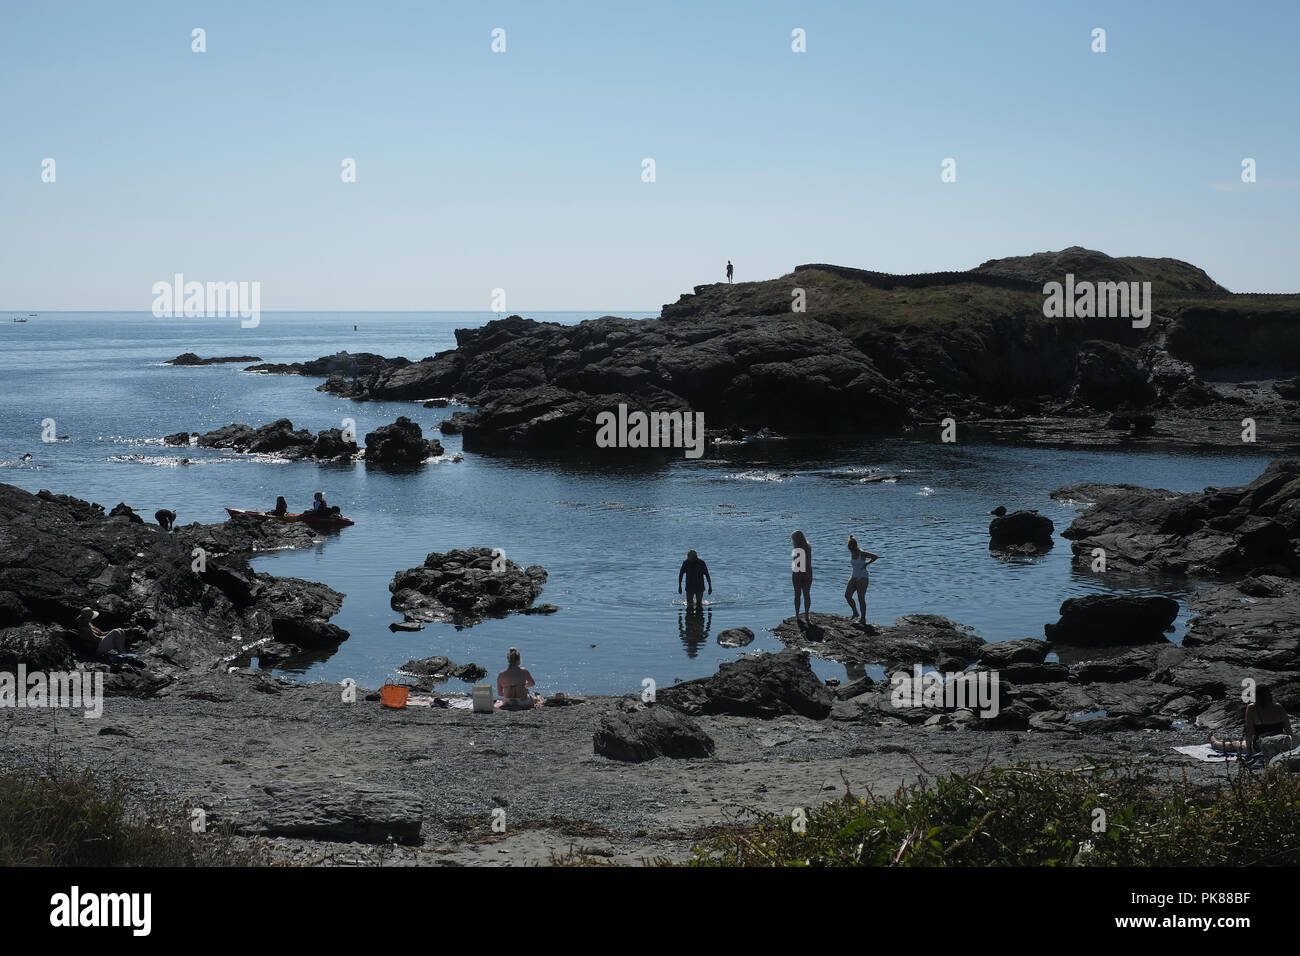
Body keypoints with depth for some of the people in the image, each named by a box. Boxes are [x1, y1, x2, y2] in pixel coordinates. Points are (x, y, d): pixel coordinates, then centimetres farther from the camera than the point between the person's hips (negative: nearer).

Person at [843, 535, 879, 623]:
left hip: (862, 578, -7)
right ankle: (855, 613, 19)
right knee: (847, 595, 0)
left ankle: (863, 619, 5)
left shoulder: (862, 553, -18)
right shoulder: (851, 553, 3)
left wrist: (866, 564, -10)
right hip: (854, 576, 7)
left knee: (861, 599, -4)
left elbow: (876, 557, -14)